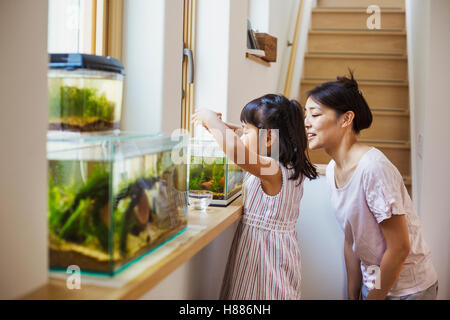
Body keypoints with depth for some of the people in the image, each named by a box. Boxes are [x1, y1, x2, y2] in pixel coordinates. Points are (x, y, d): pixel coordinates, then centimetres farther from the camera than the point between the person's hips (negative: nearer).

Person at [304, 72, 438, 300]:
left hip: (407, 289, -6)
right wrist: (352, 295, 6)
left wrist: (374, 297, -12)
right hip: (373, 284, 7)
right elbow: (351, 241, 5)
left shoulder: (373, 168, -27)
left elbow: (399, 248, -23)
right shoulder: (332, 169, -2)